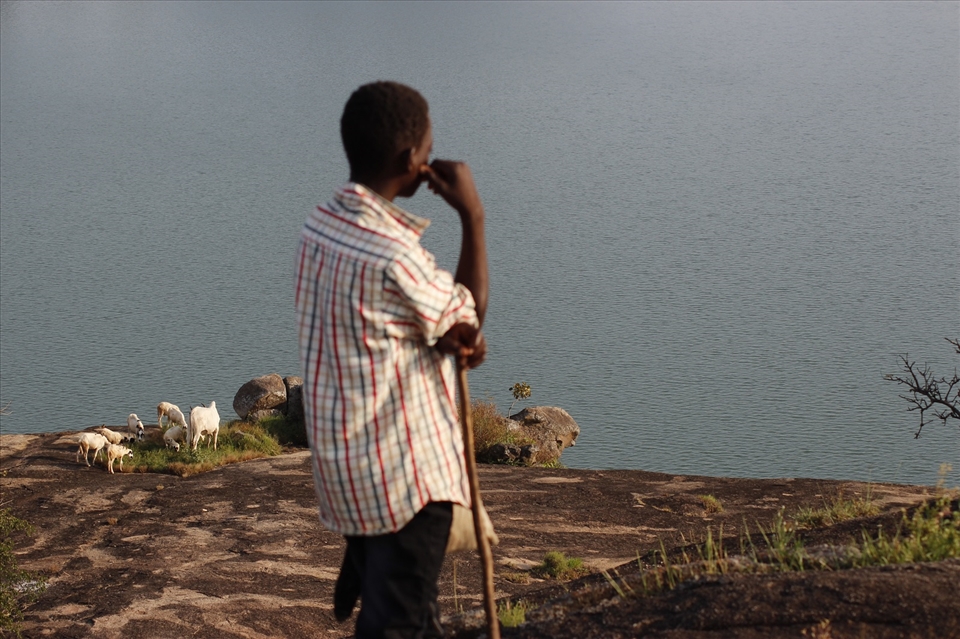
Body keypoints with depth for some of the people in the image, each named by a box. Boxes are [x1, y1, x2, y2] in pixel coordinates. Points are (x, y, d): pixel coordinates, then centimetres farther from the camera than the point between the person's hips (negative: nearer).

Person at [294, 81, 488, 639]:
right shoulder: (392, 255, -26)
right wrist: (473, 216, -4)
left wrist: (451, 337, -6)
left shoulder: (322, 225, 1)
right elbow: (469, 313, -7)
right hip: (404, 468, -9)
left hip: (343, 456, 9)